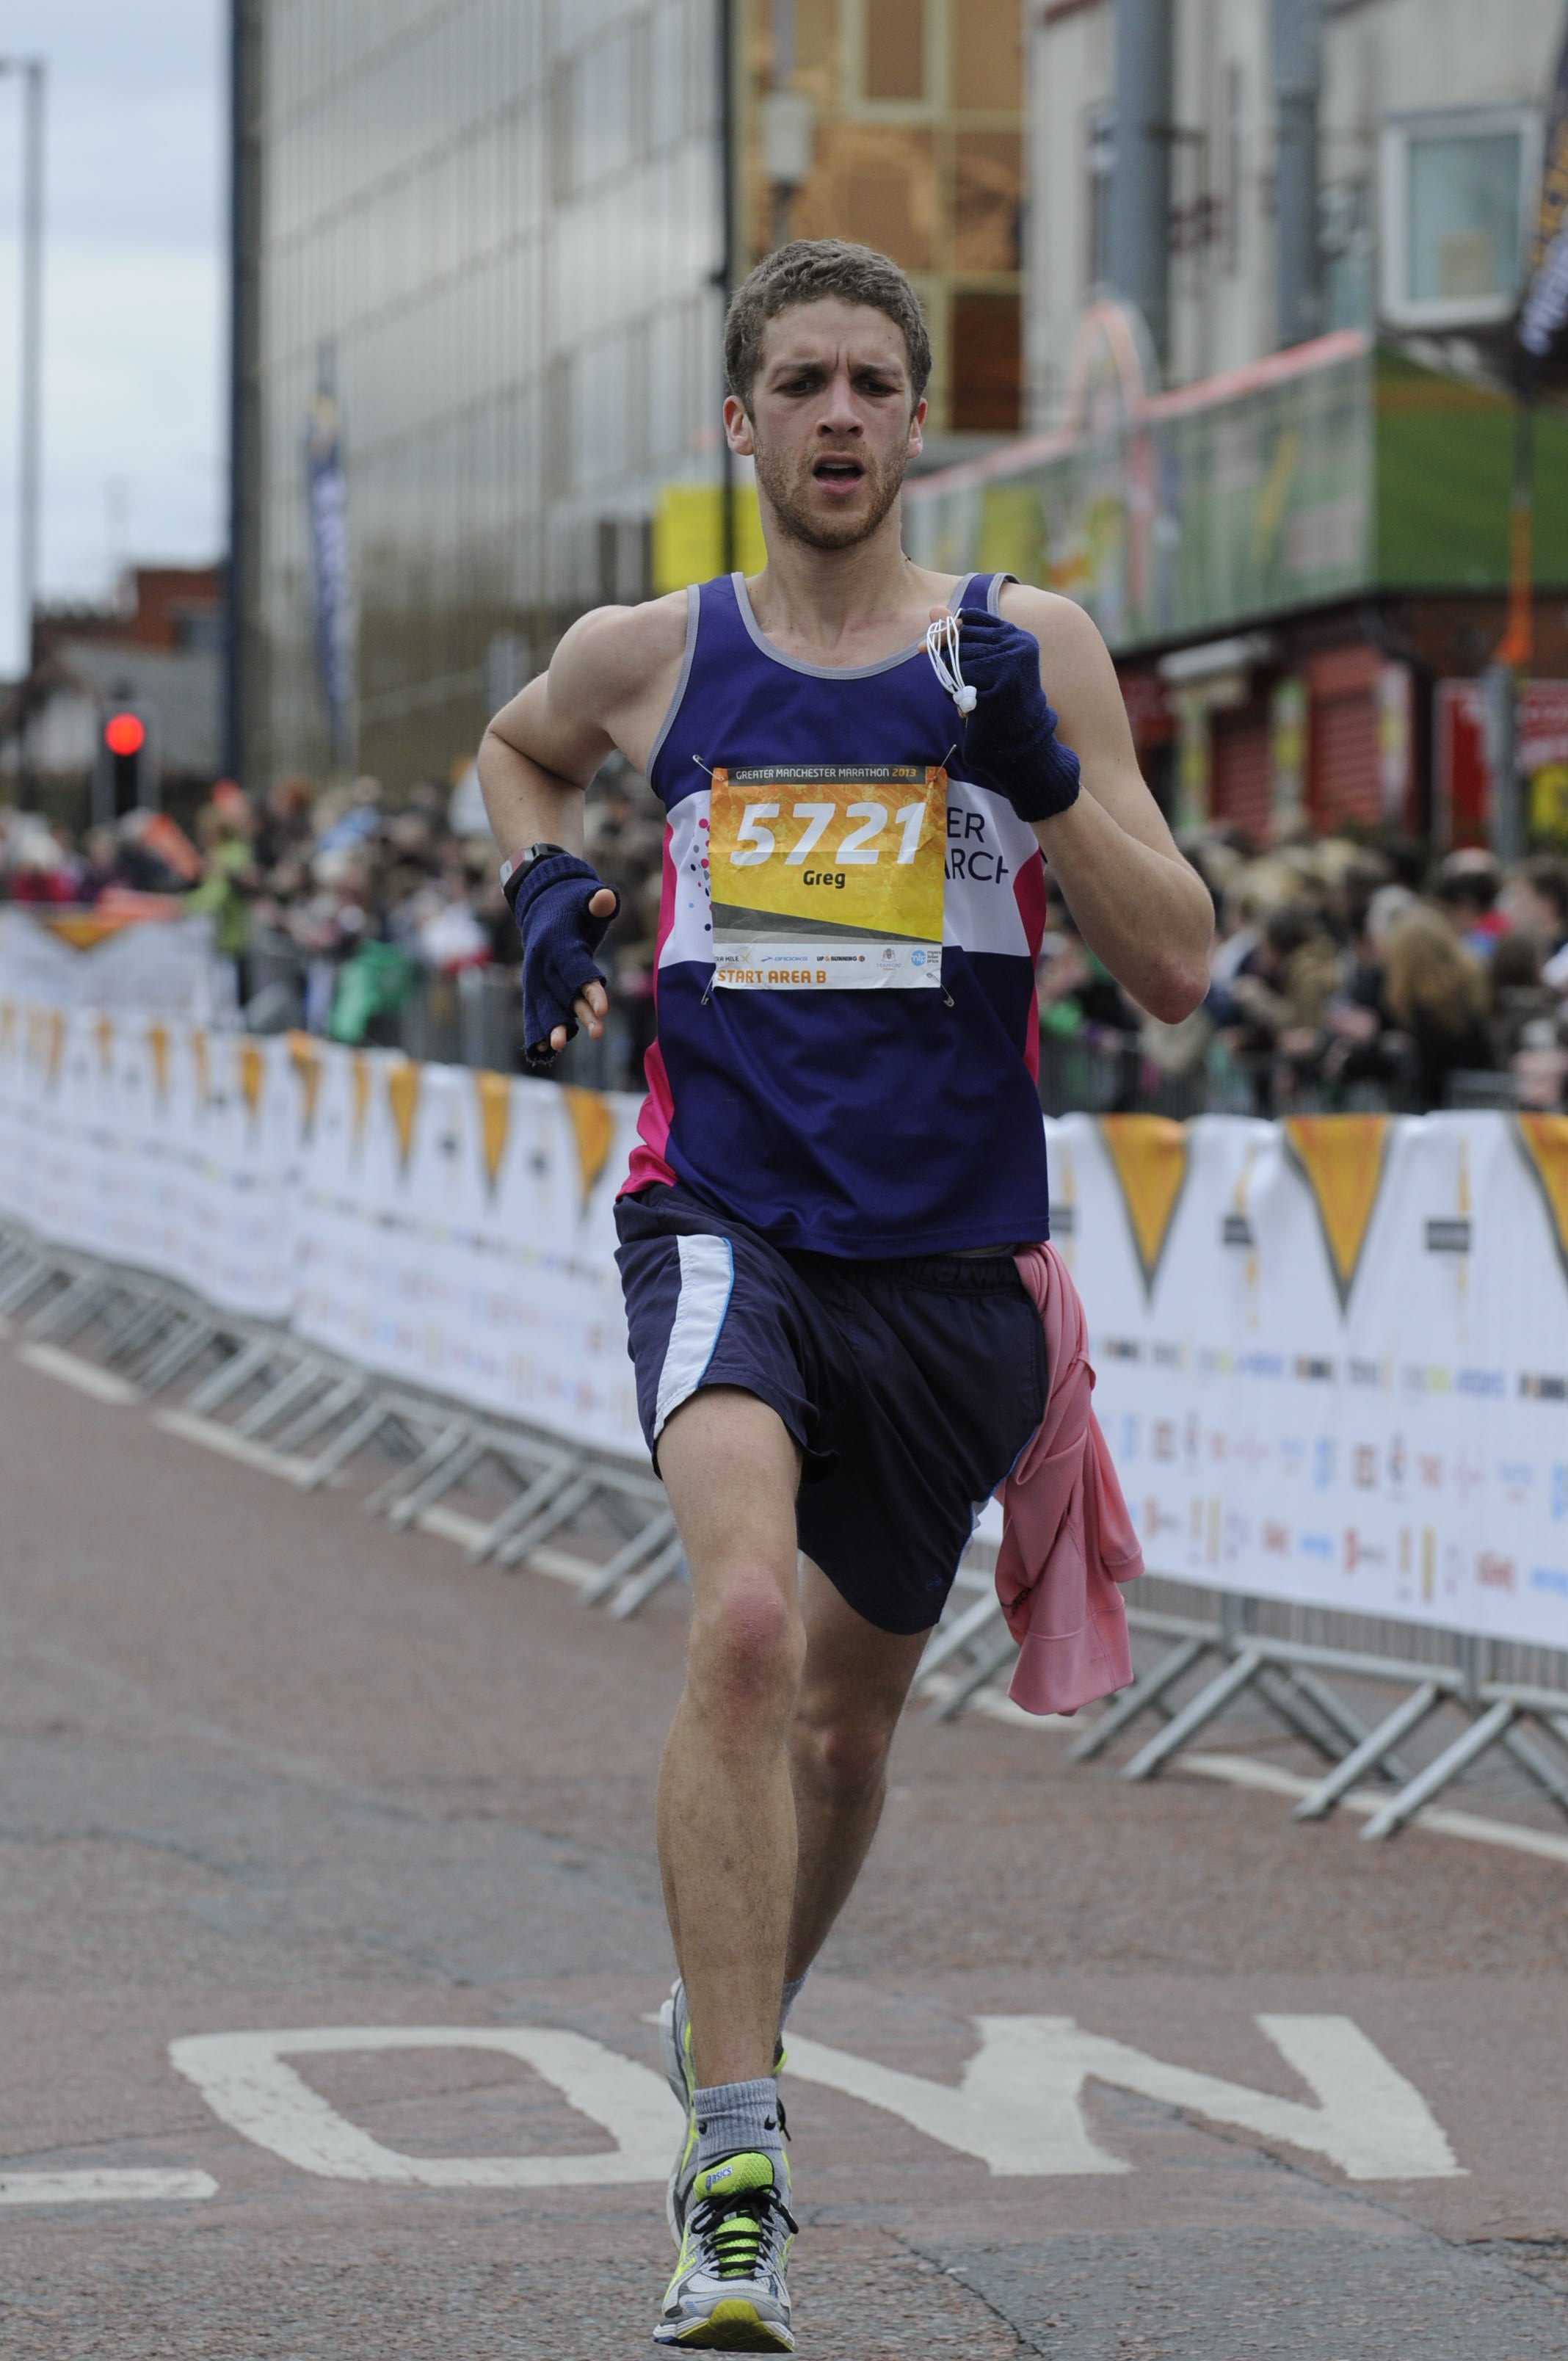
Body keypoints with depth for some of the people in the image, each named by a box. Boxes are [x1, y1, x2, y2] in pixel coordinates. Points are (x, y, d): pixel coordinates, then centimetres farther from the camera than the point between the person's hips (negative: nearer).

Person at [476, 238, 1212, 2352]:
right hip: (727, 1215, -2)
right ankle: (735, 2179, -28)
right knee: (745, 1624, -28)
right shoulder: (651, 658, 4)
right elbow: (520, 746, 29)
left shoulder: (1031, 650, 1)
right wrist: (544, 882, 8)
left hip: (949, 1252, 2)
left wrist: (1035, 767, -17)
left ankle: (732, 2033, 48)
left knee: (850, 1705, 18)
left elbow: (1177, 971, -4)